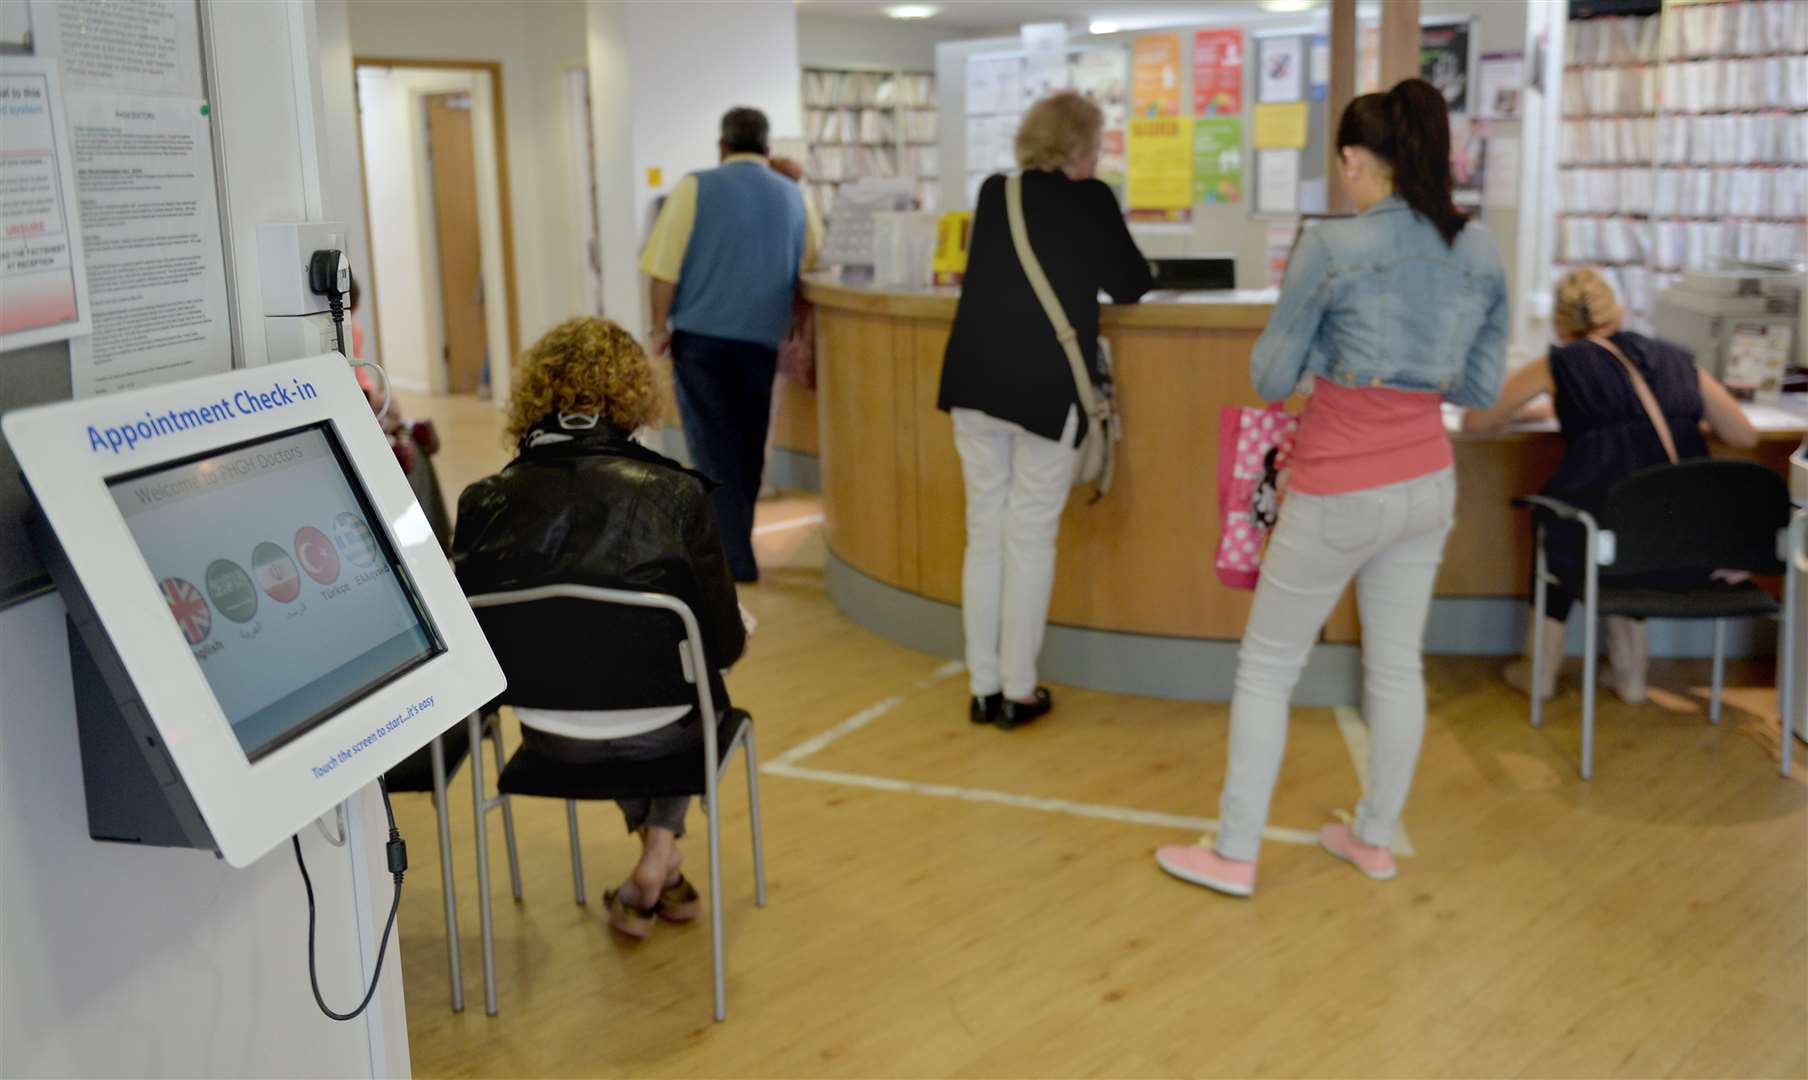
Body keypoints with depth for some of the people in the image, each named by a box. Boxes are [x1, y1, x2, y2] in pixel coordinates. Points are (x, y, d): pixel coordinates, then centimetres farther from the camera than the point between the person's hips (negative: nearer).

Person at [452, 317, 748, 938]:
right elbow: (724, 643, -9)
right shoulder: (675, 494, -17)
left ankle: (657, 862, 41)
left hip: (547, 737, 3)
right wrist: (739, 636, 16)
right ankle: (660, 854, 25)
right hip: (659, 735, -2)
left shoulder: (485, 502, -10)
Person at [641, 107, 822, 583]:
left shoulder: (697, 186, -3)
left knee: (714, 445, 2)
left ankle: (734, 559, -3)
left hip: (701, 334, -3)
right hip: (762, 337, 3)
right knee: (747, 444, 15)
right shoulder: (793, 195, 6)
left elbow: (665, 266, -8)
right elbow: (811, 259, 15)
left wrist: (660, 328, 0)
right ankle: (732, 539, 26)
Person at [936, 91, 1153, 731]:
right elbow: (1131, 285, 6)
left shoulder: (993, 194, 12)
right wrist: (1095, 273, 27)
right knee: (1030, 539, 2)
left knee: (984, 533, 10)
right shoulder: (1090, 200, -2)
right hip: (1045, 386, -5)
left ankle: (984, 687, 15)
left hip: (974, 379, 5)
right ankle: (1018, 692, 8)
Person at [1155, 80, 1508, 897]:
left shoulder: (1332, 247, -15)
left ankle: (1235, 854, 13)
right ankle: (1375, 838, 29)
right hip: (1427, 484, 6)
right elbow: (1482, 386, 9)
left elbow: (1271, 378, -8)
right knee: (1397, 664, 16)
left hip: (1341, 495, -6)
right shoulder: (1481, 252, 2)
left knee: (1266, 667, 7)